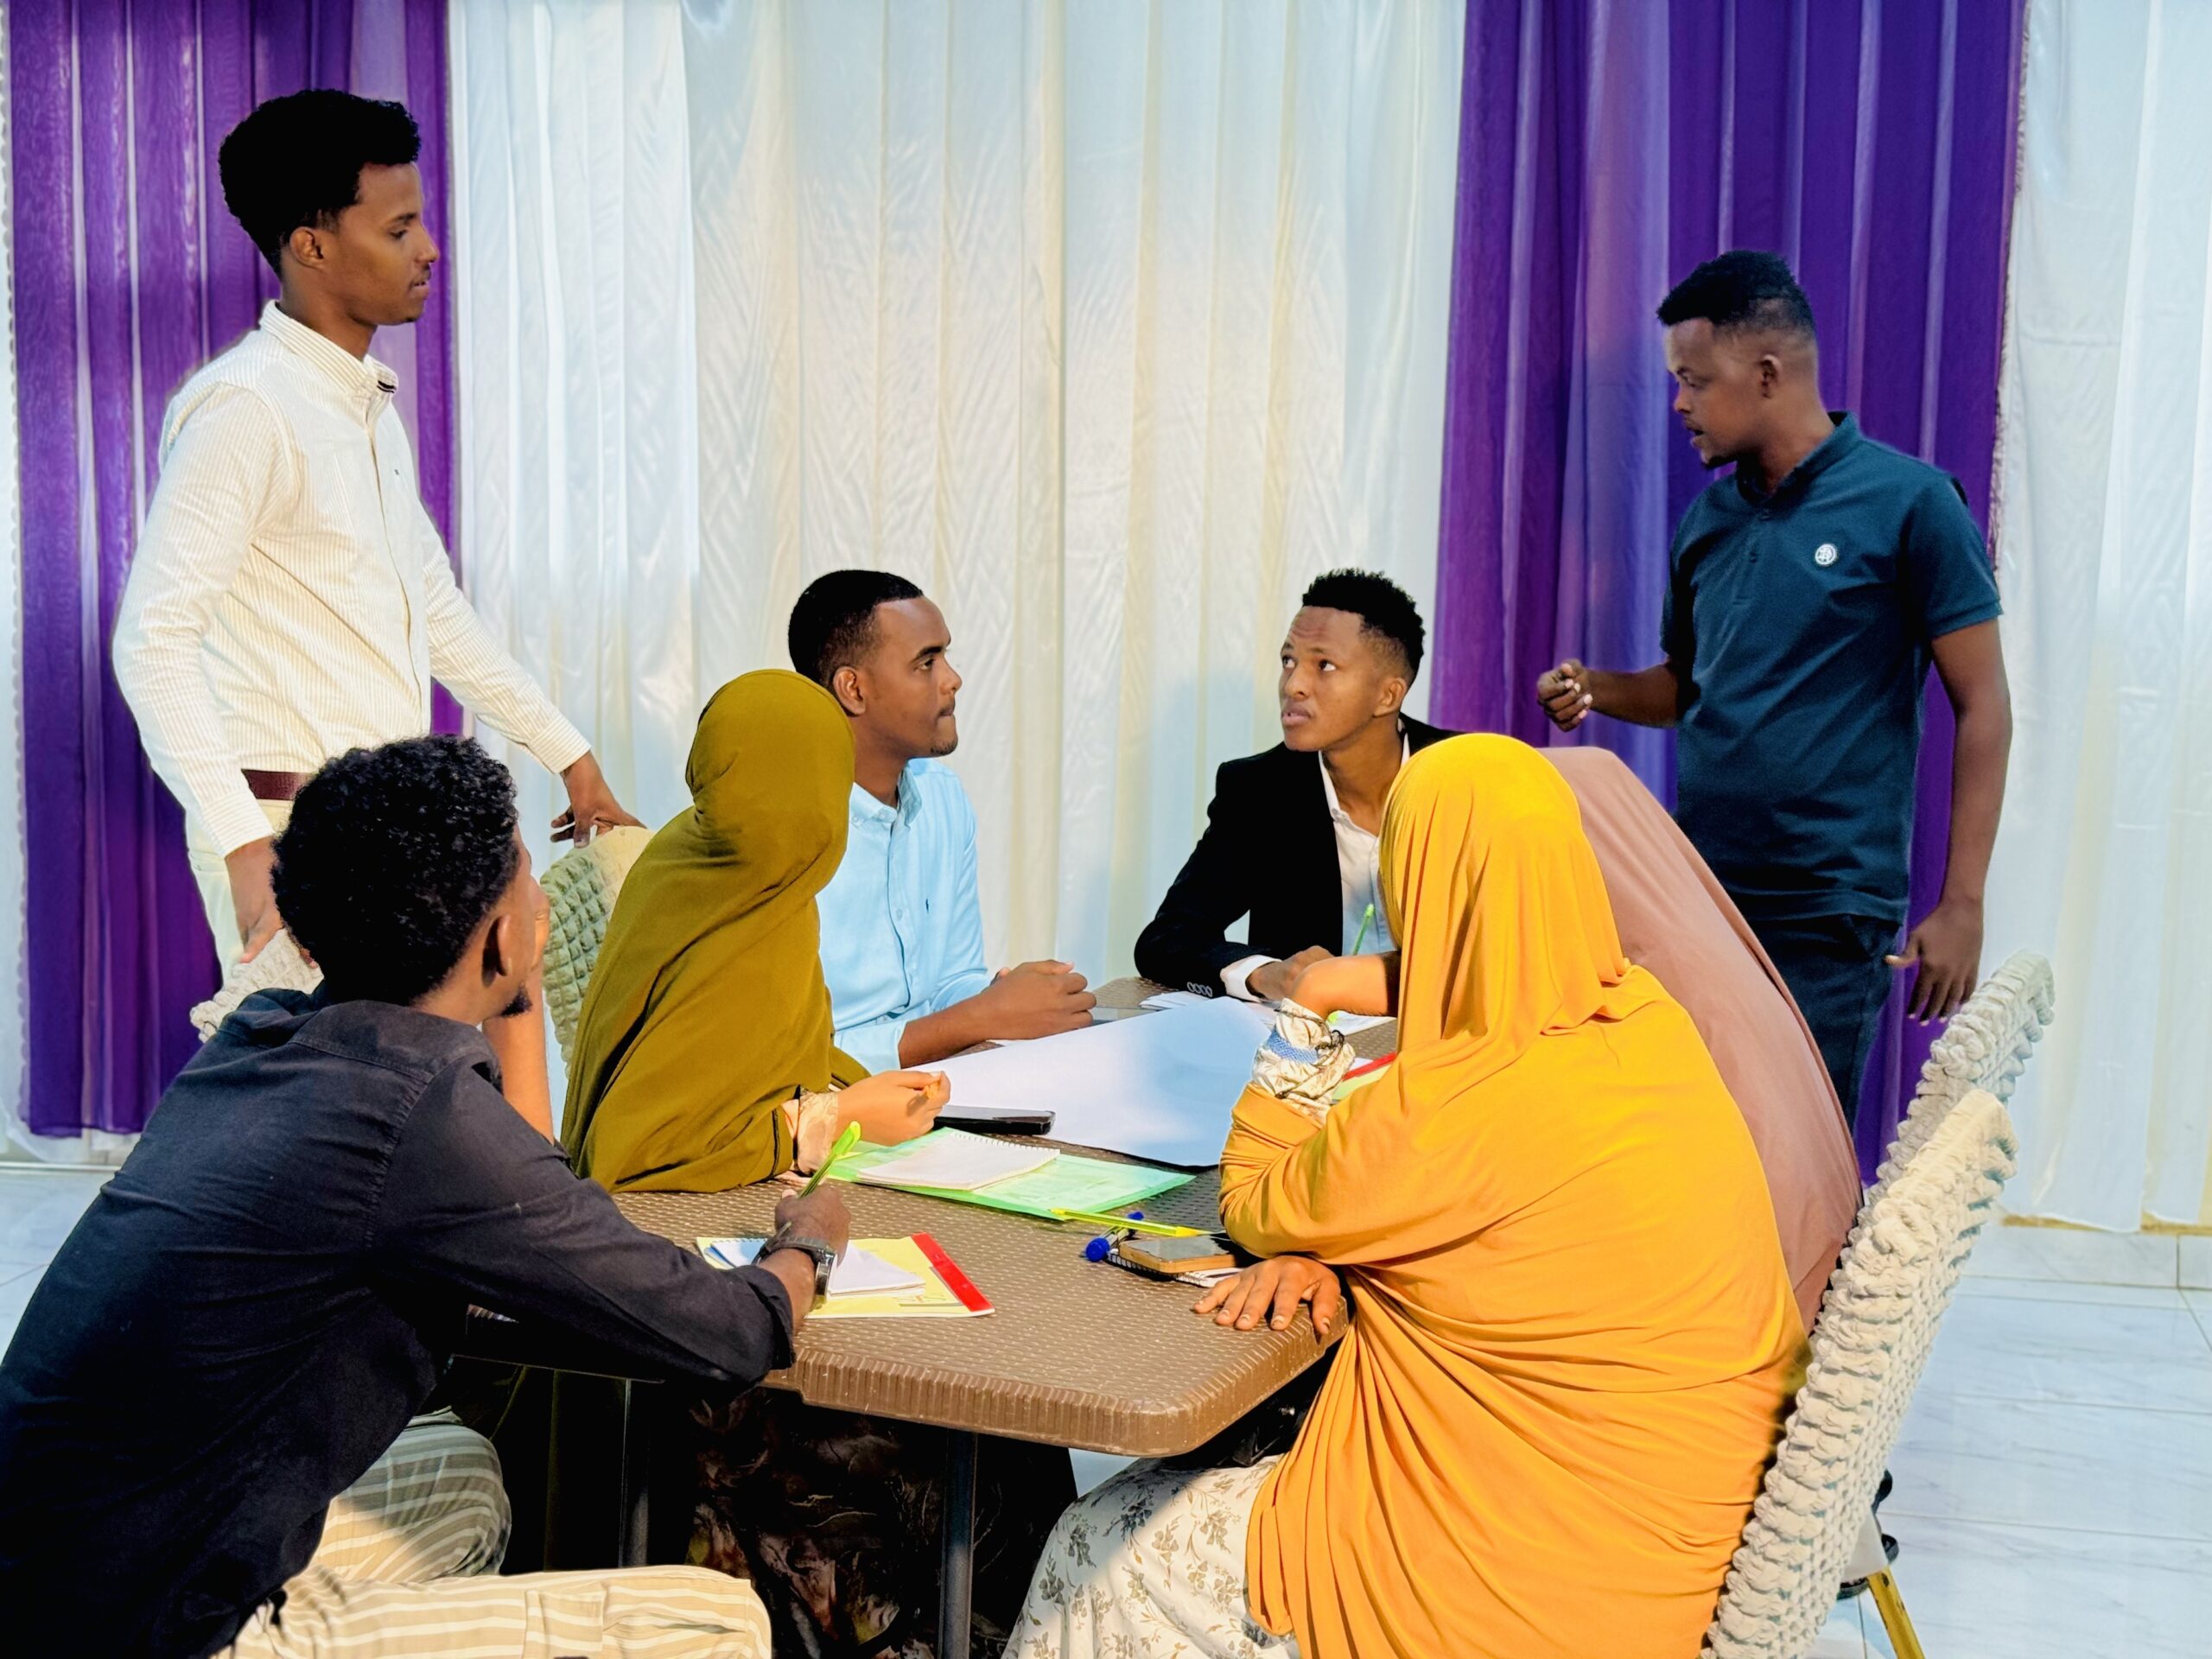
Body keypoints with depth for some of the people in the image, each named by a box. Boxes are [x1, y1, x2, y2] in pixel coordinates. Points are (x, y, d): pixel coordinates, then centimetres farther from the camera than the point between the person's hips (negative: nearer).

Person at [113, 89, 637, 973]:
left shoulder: (370, 403, 16)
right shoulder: (243, 409, -12)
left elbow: (435, 606, 25)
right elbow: (152, 640, -19)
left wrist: (568, 753, 23)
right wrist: (245, 846, -28)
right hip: (289, 830, -8)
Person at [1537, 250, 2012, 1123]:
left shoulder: (1910, 502, -7)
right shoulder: (1709, 517, 10)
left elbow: (1982, 706, -7)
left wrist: (1961, 904, -12)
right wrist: (1597, 689, -1)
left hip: (1827, 909, -6)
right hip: (1692, 888, 6)